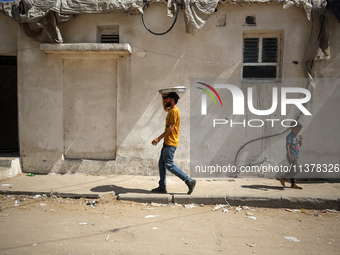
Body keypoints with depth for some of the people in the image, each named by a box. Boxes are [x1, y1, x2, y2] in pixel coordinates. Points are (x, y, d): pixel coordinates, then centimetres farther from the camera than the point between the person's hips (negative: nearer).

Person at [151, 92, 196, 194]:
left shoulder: (174, 111, -14)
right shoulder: (171, 110, 16)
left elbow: (171, 128, -20)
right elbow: (165, 108, 42)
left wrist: (159, 138, -19)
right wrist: (163, 97, 30)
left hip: (170, 143, -10)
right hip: (167, 143, 10)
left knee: (169, 165, -9)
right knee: (161, 164, 11)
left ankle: (189, 181, -3)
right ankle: (162, 187, 17)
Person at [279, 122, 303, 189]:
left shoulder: (298, 136, 12)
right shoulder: (290, 136, -13)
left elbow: (300, 145, 18)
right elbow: (287, 146, -17)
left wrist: (300, 139, 0)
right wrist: (289, 155, -23)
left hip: (296, 155, 9)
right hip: (292, 156, -9)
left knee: (293, 169, 12)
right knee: (296, 169, -9)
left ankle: (283, 178, 23)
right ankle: (293, 183, 4)